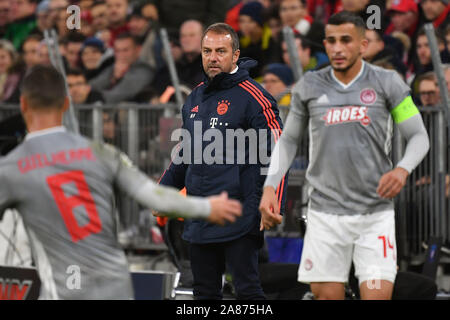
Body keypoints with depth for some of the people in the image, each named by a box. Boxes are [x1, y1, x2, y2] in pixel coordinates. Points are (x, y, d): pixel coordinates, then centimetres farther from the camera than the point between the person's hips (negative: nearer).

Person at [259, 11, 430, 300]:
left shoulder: (387, 83, -1)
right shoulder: (309, 87, 5)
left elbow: (419, 137, 4)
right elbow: (289, 140, 17)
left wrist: (402, 170, -16)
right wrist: (270, 187, 4)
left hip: (376, 214, -1)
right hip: (325, 213, 2)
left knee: (378, 295, -12)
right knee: (327, 296, -2)